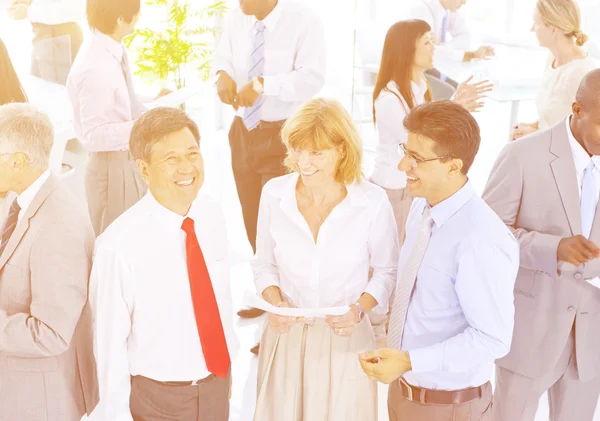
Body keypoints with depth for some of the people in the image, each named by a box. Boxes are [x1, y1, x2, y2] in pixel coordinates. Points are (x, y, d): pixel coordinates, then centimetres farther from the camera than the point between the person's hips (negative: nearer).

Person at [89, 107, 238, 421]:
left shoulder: (213, 214, -9)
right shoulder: (119, 245, -26)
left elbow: (222, 292, 2)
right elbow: (110, 340, -17)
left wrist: (229, 362, 11)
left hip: (216, 382, 5)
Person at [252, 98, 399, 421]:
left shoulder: (373, 202, -15)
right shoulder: (274, 194, -9)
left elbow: (388, 271, -1)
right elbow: (264, 264, 4)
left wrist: (359, 308, -16)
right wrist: (275, 303, -12)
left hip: (345, 338, -2)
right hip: (286, 335, 2)